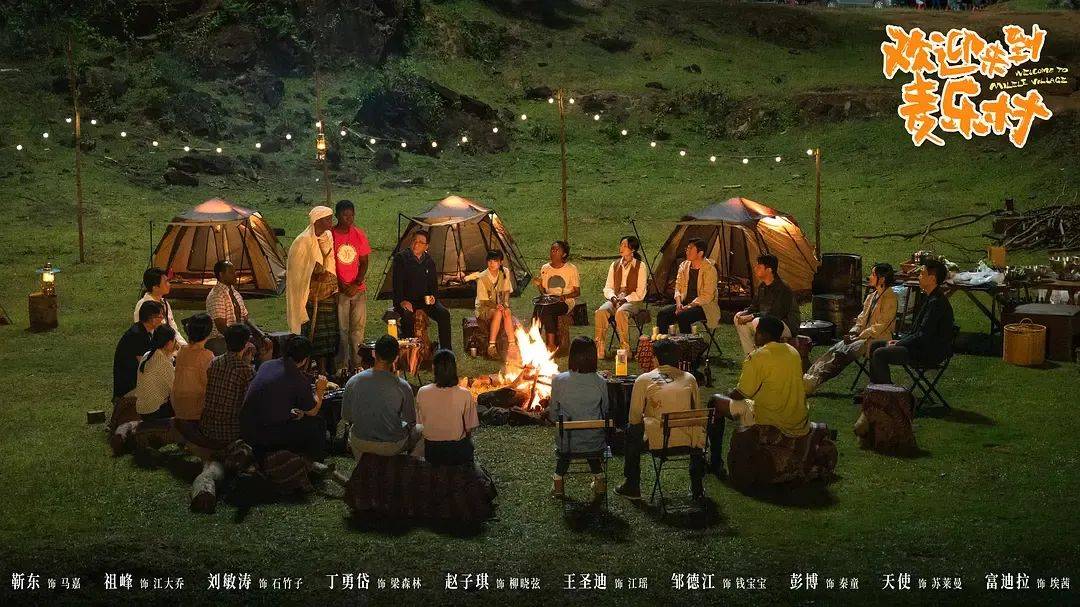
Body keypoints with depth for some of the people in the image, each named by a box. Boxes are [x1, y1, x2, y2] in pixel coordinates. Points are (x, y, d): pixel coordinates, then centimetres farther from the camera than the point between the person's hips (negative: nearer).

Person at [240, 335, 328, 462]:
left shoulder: (266, 365, 9)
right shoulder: (300, 380, -11)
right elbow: (312, 412, 5)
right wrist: (319, 390, 24)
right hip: (266, 435, -7)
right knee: (317, 423, 7)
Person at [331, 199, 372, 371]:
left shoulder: (359, 234, 4)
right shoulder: (330, 235, -7)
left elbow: (364, 262, 7)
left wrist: (357, 284, -6)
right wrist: (340, 285, -9)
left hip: (358, 289, 3)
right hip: (339, 290, -3)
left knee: (358, 327, 8)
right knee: (341, 329, 0)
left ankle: (356, 362, 19)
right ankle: (342, 365, 9)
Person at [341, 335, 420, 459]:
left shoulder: (352, 382, -14)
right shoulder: (403, 387, -20)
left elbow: (346, 416, -1)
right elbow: (411, 422, -7)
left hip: (361, 444, 2)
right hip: (392, 447, -2)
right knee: (417, 430, 29)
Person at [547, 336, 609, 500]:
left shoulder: (559, 380, -14)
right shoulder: (600, 382, -12)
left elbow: (553, 415, -4)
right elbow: (605, 412, 2)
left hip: (567, 444, -1)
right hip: (595, 444, 1)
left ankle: (558, 479, 32)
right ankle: (599, 477, 33)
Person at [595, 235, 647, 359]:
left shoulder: (640, 266, 2)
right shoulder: (615, 265, 16)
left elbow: (640, 293, -4)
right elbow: (607, 288, 14)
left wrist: (625, 299, -15)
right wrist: (613, 297, -7)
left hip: (633, 301, -4)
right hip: (615, 299, 4)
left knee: (620, 312, -38)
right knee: (601, 311, -29)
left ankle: (625, 347, -31)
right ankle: (599, 347, -31)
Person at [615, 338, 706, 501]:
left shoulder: (643, 380, -4)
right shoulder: (689, 379, 4)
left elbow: (634, 418, 1)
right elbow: (697, 411, 15)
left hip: (657, 441, -2)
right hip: (686, 440, 2)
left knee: (631, 430, 29)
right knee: (698, 428, 36)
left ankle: (632, 486, 32)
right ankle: (697, 487, 36)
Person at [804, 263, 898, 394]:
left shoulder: (890, 298, -7)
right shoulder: (871, 296, 20)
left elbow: (881, 326, -12)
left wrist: (859, 336, -15)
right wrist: (853, 332, -1)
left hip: (878, 339, -7)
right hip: (864, 336, 7)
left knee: (843, 353, -28)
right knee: (835, 349, -18)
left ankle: (814, 380, -38)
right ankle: (809, 376, -33)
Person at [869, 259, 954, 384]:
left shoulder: (937, 302, -21)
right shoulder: (931, 298, 13)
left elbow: (923, 336, -23)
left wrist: (898, 344, -13)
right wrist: (900, 341, 8)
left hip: (930, 354, -11)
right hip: (922, 347, 11)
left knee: (879, 354, -20)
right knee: (874, 346, 11)